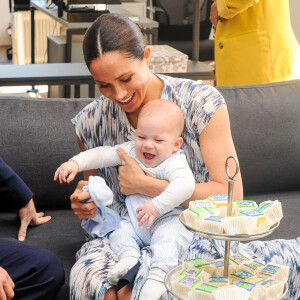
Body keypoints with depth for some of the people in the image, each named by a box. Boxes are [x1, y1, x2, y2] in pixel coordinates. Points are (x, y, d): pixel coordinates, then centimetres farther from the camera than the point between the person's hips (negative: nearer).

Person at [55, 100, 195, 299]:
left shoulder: (174, 163, -19)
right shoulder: (131, 151, 3)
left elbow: (185, 185, -38)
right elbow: (103, 155, 8)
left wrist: (157, 206, -43)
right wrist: (75, 163, -6)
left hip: (168, 220, -7)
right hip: (135, 222, 8)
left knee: (167, 235, -34)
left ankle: (159, 273, -46)